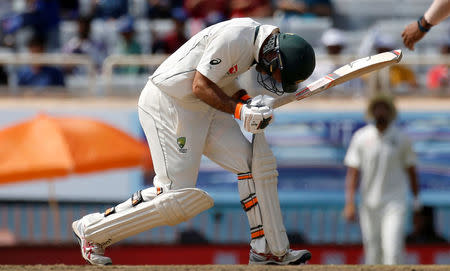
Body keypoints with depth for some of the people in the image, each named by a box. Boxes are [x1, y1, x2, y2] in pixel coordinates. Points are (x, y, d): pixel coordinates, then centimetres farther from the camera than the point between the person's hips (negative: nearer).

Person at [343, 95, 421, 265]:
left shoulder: (401, 139, 0)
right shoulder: (361, 137, 0)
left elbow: (410, 169, 9)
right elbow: (352, 172, -2)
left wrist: (416, 198, 12)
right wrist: (349, 203, -10)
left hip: (394, 202, -2)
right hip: (369, 204, 2)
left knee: (392, 251, -16)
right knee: (372, 252, 8)